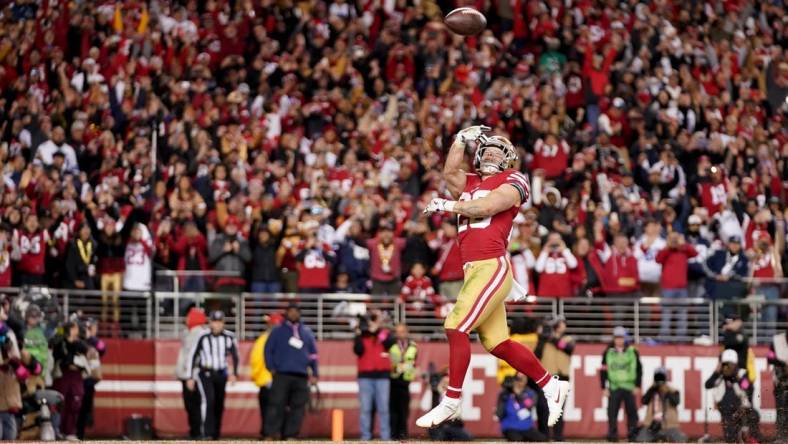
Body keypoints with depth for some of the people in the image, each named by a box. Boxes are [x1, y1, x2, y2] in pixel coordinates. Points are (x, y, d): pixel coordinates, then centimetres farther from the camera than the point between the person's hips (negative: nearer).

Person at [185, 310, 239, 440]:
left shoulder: (229, 337, -3)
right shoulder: (203, 337, -10)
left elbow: (235, 356, 7)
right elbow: (192, 356, -3)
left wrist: (234, 373, -5)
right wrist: (190, 378, -3)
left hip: (221, 375, 4)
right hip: (204, 374, -3)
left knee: (219, 406, 6)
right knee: (208, 399, -23)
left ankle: (215, 435, 18)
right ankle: (205, 433, -27)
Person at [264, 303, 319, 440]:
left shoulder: (307, 332, 16)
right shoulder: (278, 331, 9)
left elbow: (313, 353, 18)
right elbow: (268, 350, 7)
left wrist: (314, 373, 12)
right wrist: (271, 368, -4)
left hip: (301, 377, 3)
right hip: (282, 375, -3)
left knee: (298, 407, -2)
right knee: (276, 405, -10)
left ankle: (290, 435, 0)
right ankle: (270, 435, -12)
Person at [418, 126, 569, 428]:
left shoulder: (513, 181, 1)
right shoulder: (469, 183, 21)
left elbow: (488, 206, -14)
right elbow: (450, 172, 2)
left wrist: (447, 206, -7)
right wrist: (462, 139, 1)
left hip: (492, 266, -8)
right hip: (473, 269, 8)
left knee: (456, 327, -14)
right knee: (498, 344, 9)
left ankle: (451, 402, -8)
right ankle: (551, 386, 20)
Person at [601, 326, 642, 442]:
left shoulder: (633, 352, 5)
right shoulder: (608, 352, 5)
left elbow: (639, 369, 7)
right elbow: (603, 371, 6)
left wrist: (637, 386, 2)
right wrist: (604, 387, 0)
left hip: (629, 388, 0)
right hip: (614, 388, 0)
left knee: (631, 412, 0)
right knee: (612, 412, -5)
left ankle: (632, 435, 7)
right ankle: (612, 435, -1)